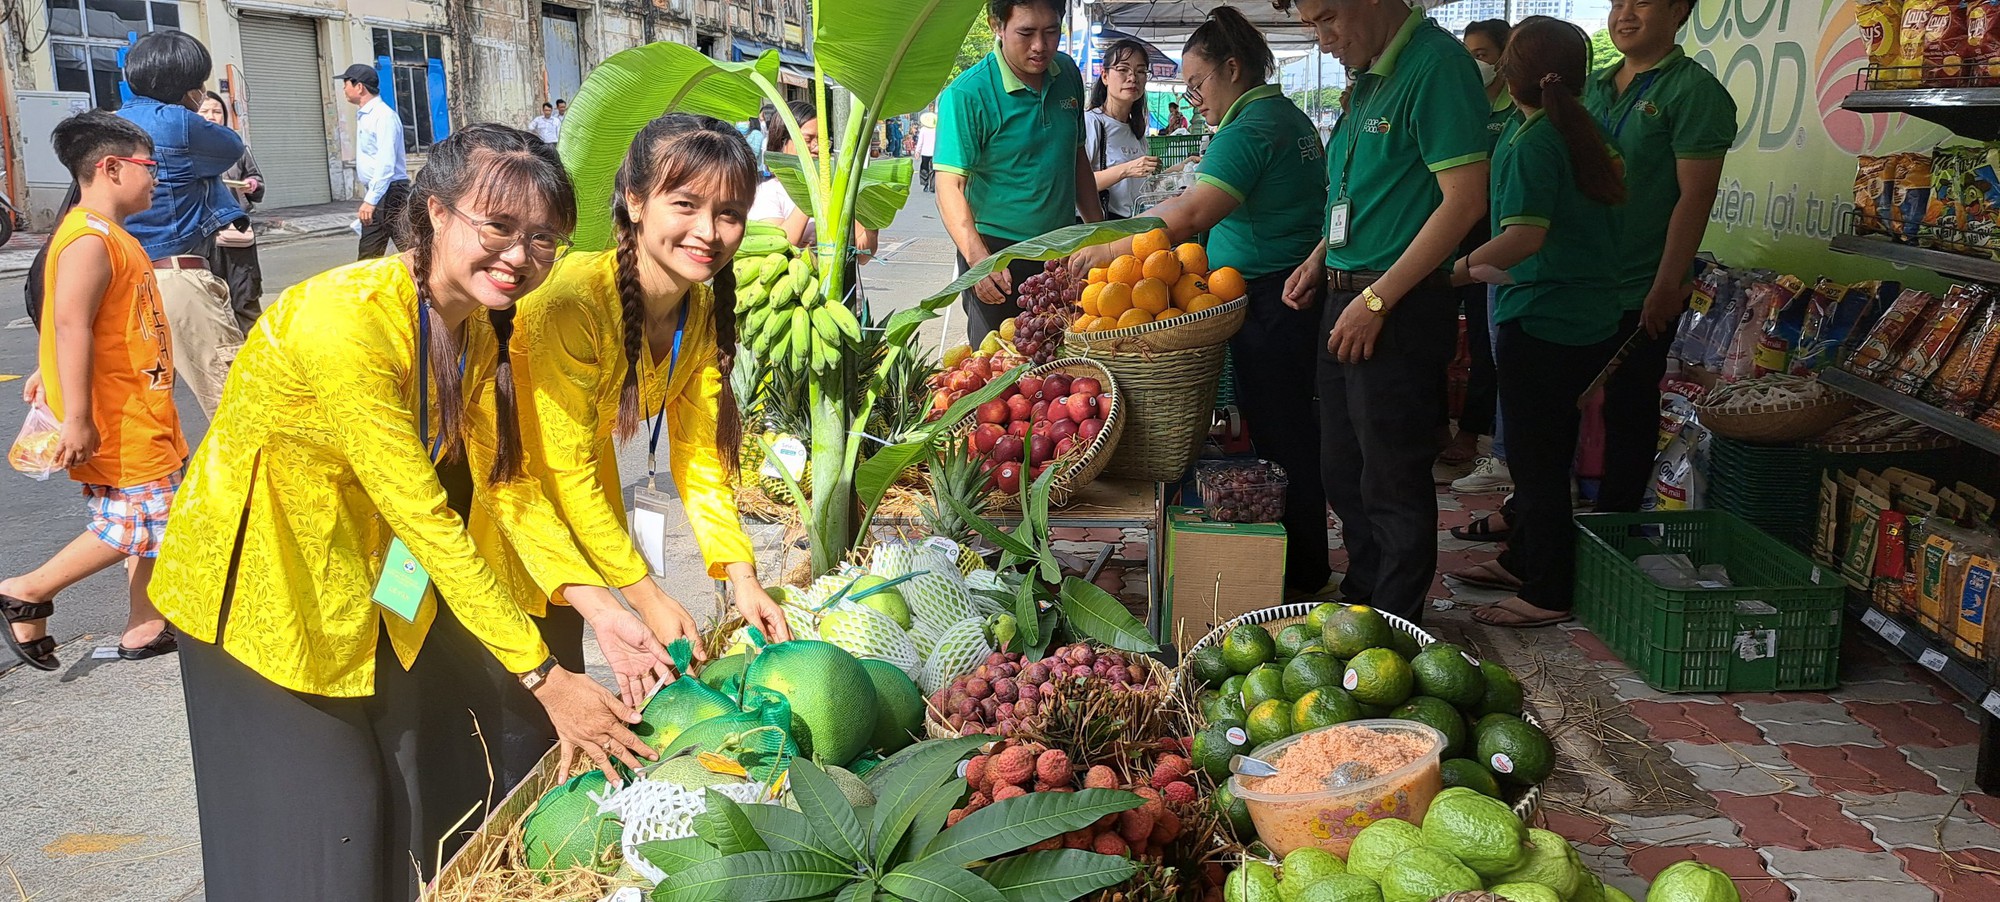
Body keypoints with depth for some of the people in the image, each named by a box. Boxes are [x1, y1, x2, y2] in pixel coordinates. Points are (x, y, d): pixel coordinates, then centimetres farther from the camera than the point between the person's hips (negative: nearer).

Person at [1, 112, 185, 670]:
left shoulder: (108, 234, 14)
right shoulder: (89, 240, -19)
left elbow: (85, 321, 21)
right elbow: (69, 326, -25)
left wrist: (48, 374, 27)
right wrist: (77, 417, -27)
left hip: (140, 409, 10)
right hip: (115, 417, -10)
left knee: (155, 518, 13)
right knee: (135, 522, -5)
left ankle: (145, 625, 20)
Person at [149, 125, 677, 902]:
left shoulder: (481, 319, -8)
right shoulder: (346, 319, -33)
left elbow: (503, 476, -7)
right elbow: (426, 518, -33)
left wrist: (596, 607, -20)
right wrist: (546, 678, -31)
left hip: (374, 565, 7)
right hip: (263, 575, -7)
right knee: (331, 823, 1)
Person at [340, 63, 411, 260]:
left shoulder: (384, 116, -14)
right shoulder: (363, 116, 16)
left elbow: (386, 163, -22)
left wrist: (371, 200, -25)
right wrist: (368, 198, 17)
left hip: (390, 193, -10)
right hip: (374, 194, 10)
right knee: (368, 256, 10)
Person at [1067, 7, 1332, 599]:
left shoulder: (1249, 128, -16)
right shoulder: (1291, 118, 16)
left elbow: (1190, 218, -26)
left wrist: (1109, 252, -22)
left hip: (1269, 301, -10)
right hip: (1300, 290, 10)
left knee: (1280, 441, -1)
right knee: (1298, 436, 15)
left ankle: (1300, 575, 9)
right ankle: (1306, 566, 25)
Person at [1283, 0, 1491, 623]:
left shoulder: (1436, 64, -16)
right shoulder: (1368, 76, 13)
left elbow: (1464, 200, -21)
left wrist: (1377, 300, -21)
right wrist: (1319, 260, 12)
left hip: (1402, 308, -9)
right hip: (1345, 299, 9)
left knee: (1392, 484, 2)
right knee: (1344, 474, 19)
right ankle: (1359, 602, 35)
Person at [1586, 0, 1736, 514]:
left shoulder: (1693, 91, -10)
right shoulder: (1596, 87, 12)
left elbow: (1695, 195, -15)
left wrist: (1667, 287, -19)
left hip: (1642, 294, -7)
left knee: (1628, 412, 4)